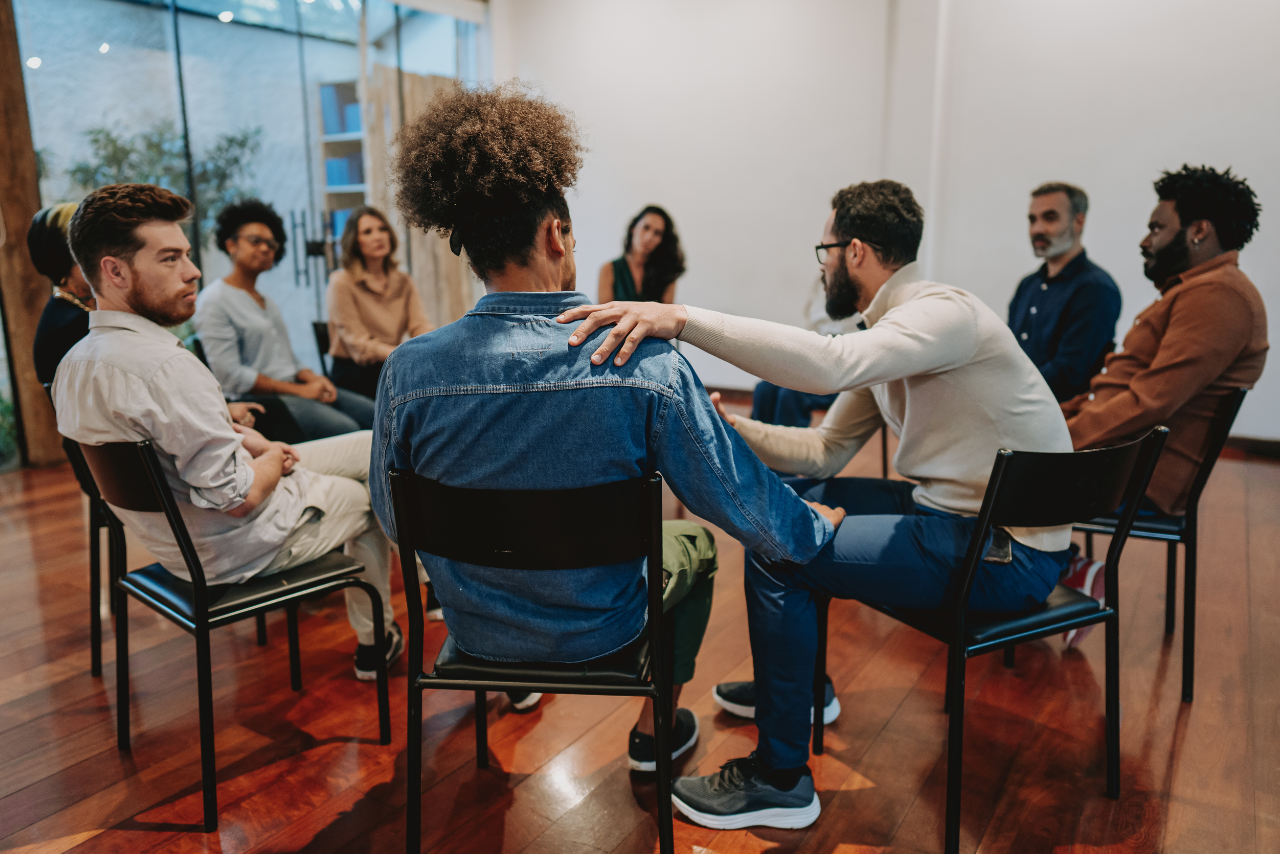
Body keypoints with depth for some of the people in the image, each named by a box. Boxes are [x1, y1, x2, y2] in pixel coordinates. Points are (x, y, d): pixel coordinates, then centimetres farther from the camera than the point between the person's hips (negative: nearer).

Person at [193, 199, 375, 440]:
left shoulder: (268, 302, 24)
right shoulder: (213, 301, -4)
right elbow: (230, 375, -13)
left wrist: (314, 379, 0)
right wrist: (299, 390, -14)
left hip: (295, 388, 8)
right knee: (345, 429, -30)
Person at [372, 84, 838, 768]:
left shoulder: (406, 372, -20)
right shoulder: (647, 367, -27)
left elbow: (393, 519, -3)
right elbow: (746, 505, -16)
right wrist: (820, 527, 7)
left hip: (471, 628, 3)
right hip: (599, 633, -2)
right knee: (694, 547, 29)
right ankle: (654, 731, 45)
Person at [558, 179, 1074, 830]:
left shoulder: (945, 313, -20)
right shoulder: (888, 333, 10)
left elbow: (829, 364, -40)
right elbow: (824, 452, 10)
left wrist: (682, 318, -43)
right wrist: (727, 427, -1)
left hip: (1008, 551, -10)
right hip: (949, 507, 10)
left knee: (776, 553, -16)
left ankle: (781, 780, 0)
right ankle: (792, 681, 32)